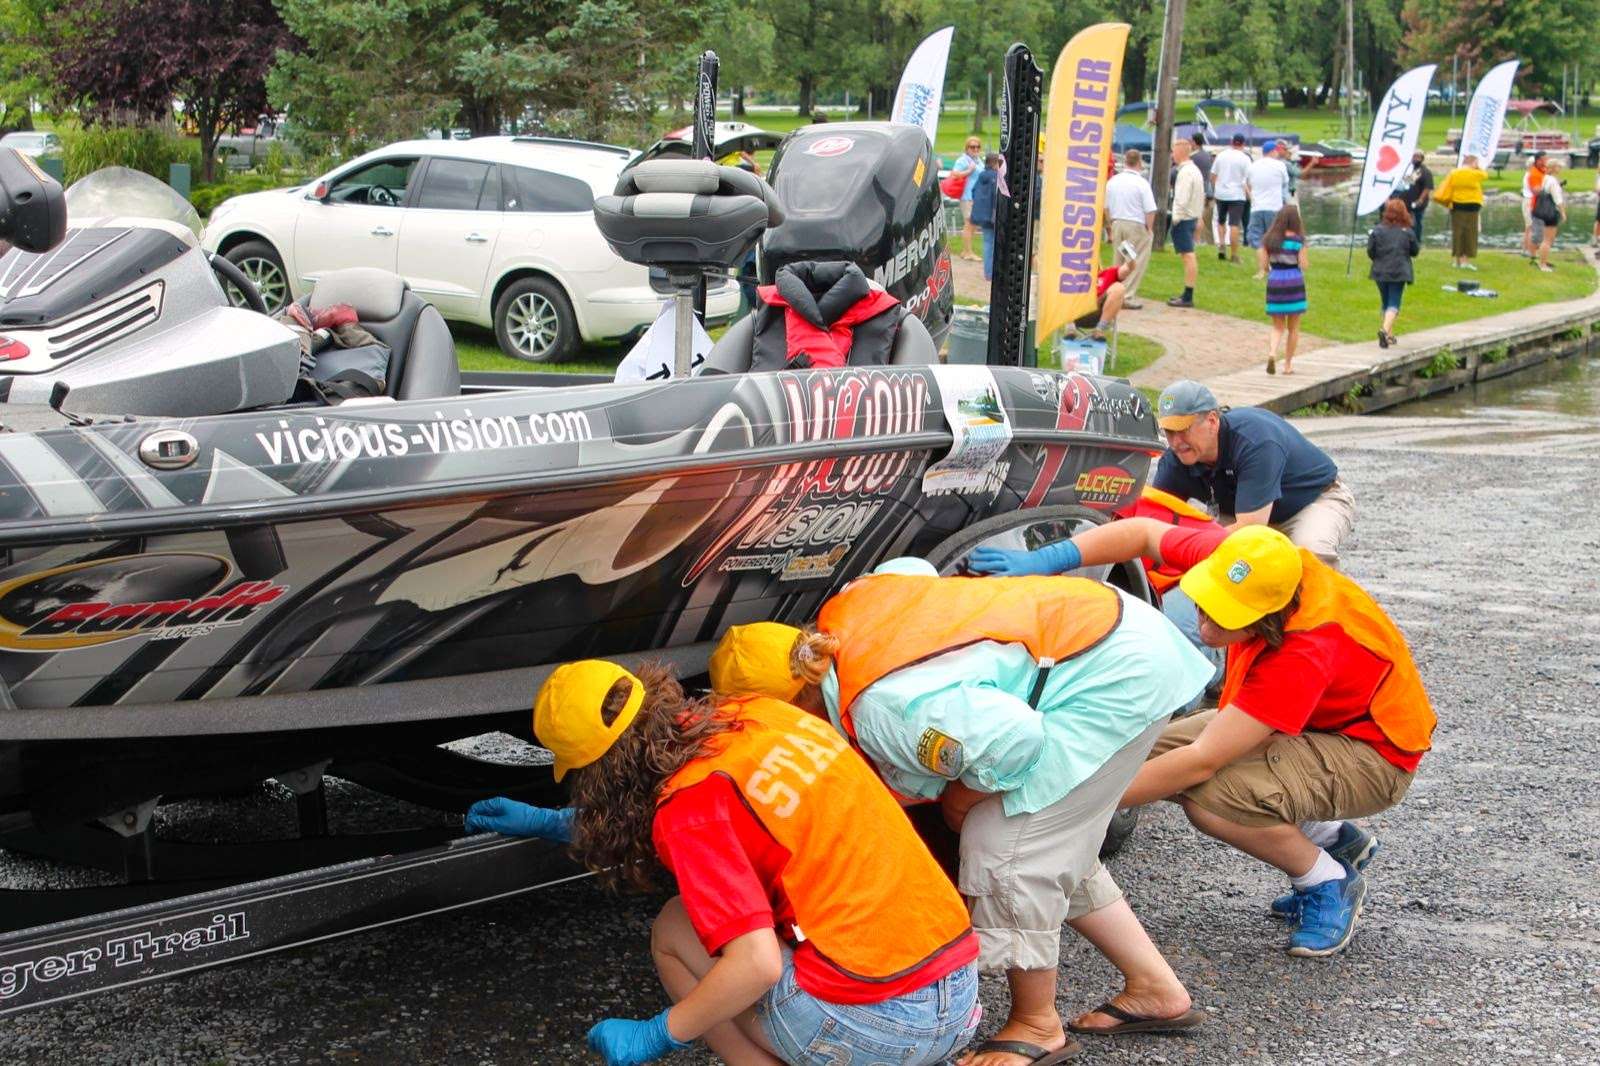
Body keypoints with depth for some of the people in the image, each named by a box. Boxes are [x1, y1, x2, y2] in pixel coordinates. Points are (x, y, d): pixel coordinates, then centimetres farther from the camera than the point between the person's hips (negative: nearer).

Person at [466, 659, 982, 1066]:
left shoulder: (688, 808, -11)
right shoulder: (754, 711, 12)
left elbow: (757, 964, -18)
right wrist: (549, 822, 36)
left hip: (876, 1024, -7)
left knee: (674, 933, 10)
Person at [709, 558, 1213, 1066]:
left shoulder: (882, 709, -27)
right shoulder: (841, 612, -1)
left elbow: (1014, 740, -33)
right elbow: (914, 569, 20)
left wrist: (962, 796, -11)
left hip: (1115, 678, -10)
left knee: (1001, 850, -6)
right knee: (1058, 847, 17)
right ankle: (1155, 989, 27)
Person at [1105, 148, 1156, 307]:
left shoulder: (1112, 182, 3)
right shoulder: (1142, 183, -13)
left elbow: (1107, 207, 12)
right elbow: (1150, 210, -14)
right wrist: (1149, 229, -1)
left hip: (1117, 224, 6)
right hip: (1137, 226, -6)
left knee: (1119, 261, 16)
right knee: (1136, 263, 0)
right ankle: (1127, 296, -5)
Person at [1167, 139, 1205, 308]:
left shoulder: (1185, 172, -17)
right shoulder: (1195, 170, 16)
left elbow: (1182, 199, -23)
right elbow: (1202, 196, 20)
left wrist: (1176, 218, -16)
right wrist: (1199, 216, 22)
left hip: (1184, 218, -10)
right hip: (1193, 217, 10)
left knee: (1188, 256, -10)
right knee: (1188, 256, 15)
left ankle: (1188, 297, -10)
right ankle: (1187, 294, 21)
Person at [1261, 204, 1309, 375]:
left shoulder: (1268, 239, 0)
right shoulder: (1298, 240, -9)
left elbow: (1264, 265, -1)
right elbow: (1303, 265, -8)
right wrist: (1307, 263, 13)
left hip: (1274, 284, 2)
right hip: (1294, 283, -2)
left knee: (1277, 327, 12)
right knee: (1293, 328, 11)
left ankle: (1272, 353, -14)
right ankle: (1288, 364, 13)